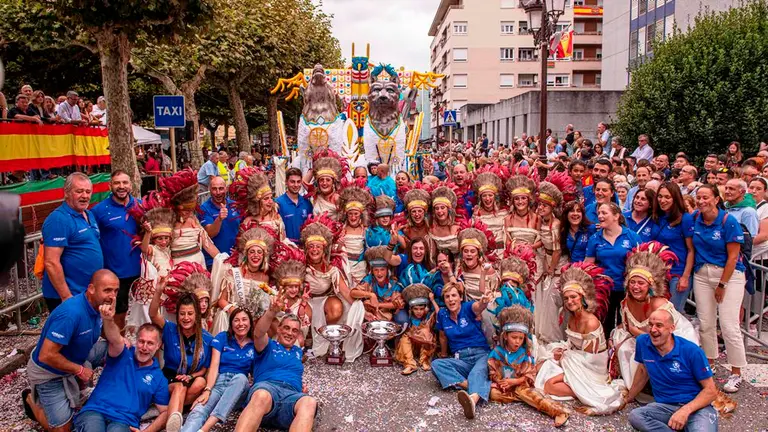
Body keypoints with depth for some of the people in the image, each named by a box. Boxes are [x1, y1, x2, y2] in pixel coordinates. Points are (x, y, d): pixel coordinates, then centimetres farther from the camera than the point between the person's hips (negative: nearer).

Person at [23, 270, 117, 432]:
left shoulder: (97, 304, -10)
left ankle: (74, 386, 14)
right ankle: (32, 399, 19)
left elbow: (98, 332, 11)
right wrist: (80, 370, -23)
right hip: (48, 372, -7)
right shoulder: (71, 314, -36)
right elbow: (46, 356, -34)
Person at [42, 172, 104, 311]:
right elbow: (51, 263, -22)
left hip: (91, 293, 9)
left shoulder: (89, 215, 10)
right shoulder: (59, 219, -18)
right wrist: (67, 297, -22)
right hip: (69, 296, -9)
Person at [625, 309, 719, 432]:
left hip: (697, 406, -4)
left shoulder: (692, 351, -11)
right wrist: (630, 397, 31)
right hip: (665, 407, 4)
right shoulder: (643, 342, -1)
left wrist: (686, 410, -22)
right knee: (634, 416, -29)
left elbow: (711, 390, -7)